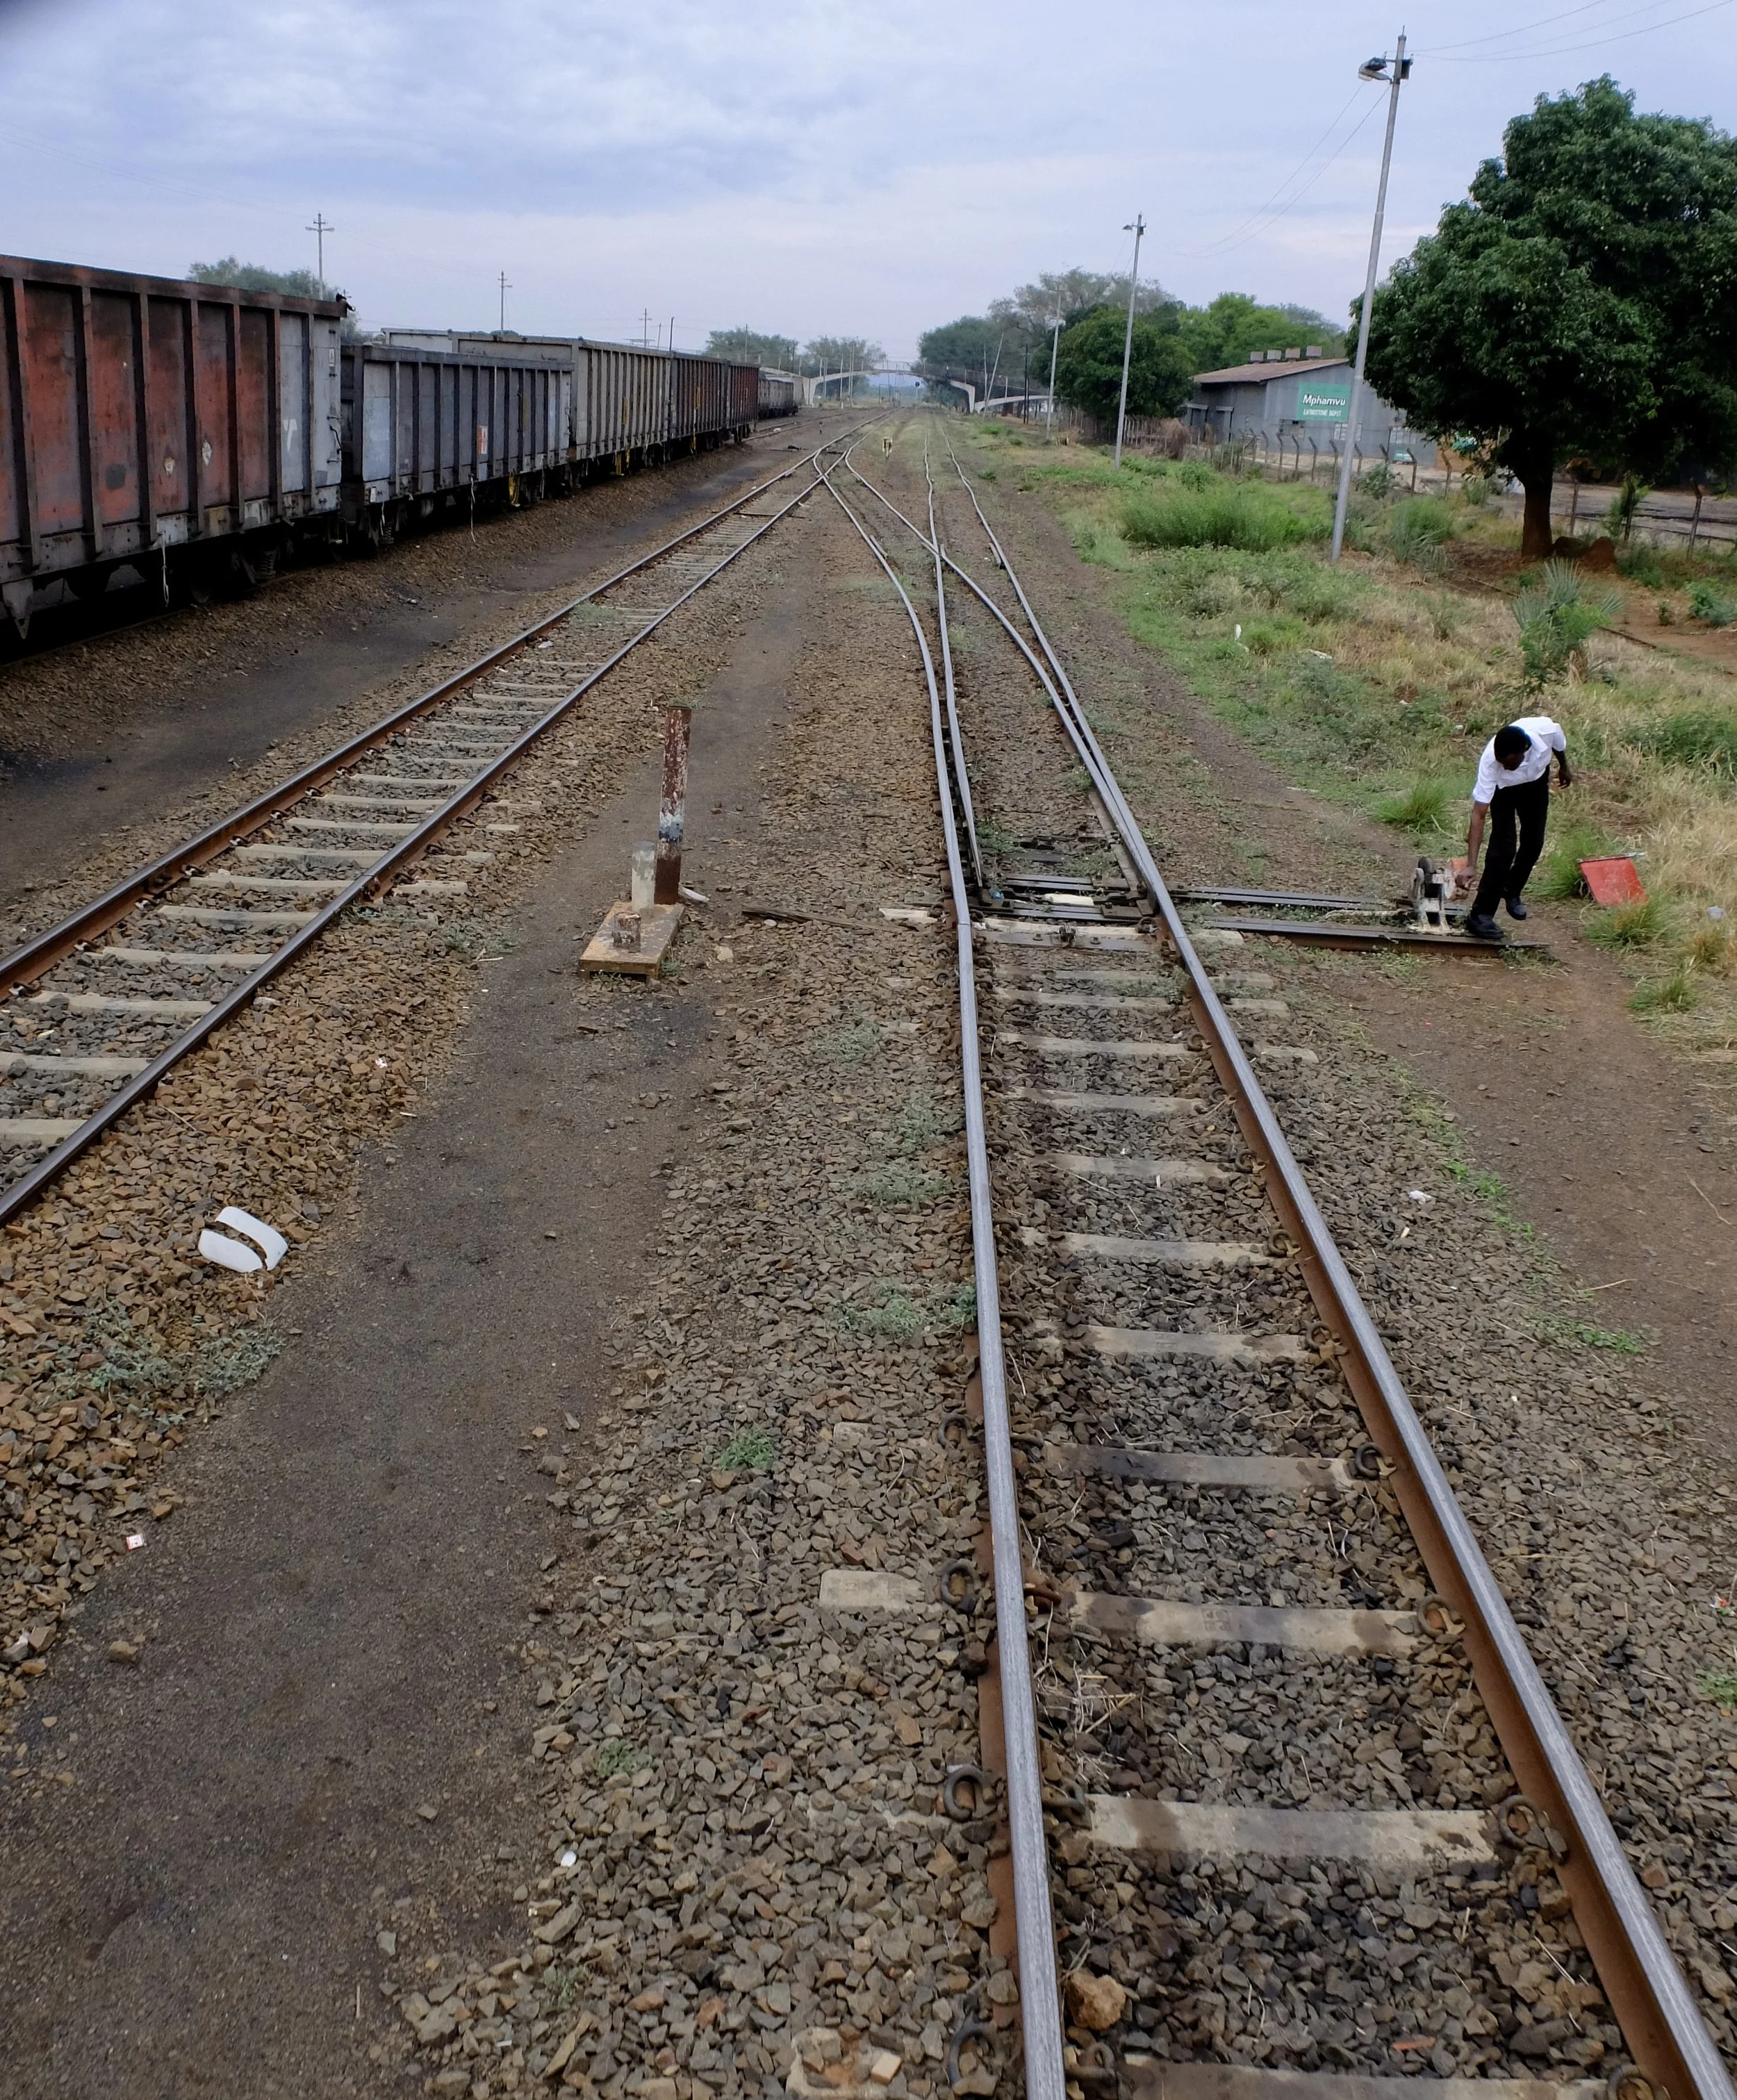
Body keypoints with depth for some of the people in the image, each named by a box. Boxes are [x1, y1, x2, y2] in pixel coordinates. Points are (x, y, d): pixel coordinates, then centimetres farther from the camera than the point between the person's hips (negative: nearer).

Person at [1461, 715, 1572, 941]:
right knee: (1503, 847, -15)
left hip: (1536, 782, 4)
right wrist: (1470, 865, -47)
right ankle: (1480, 916, -12)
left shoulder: (1546, 729, -38)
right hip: (1503, 788, -4)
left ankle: (1512, 892, 35)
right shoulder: (1490, 762, -43)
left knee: (1533, 843, 8)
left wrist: (1564, 768, 12)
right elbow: (1479, 814, -42)